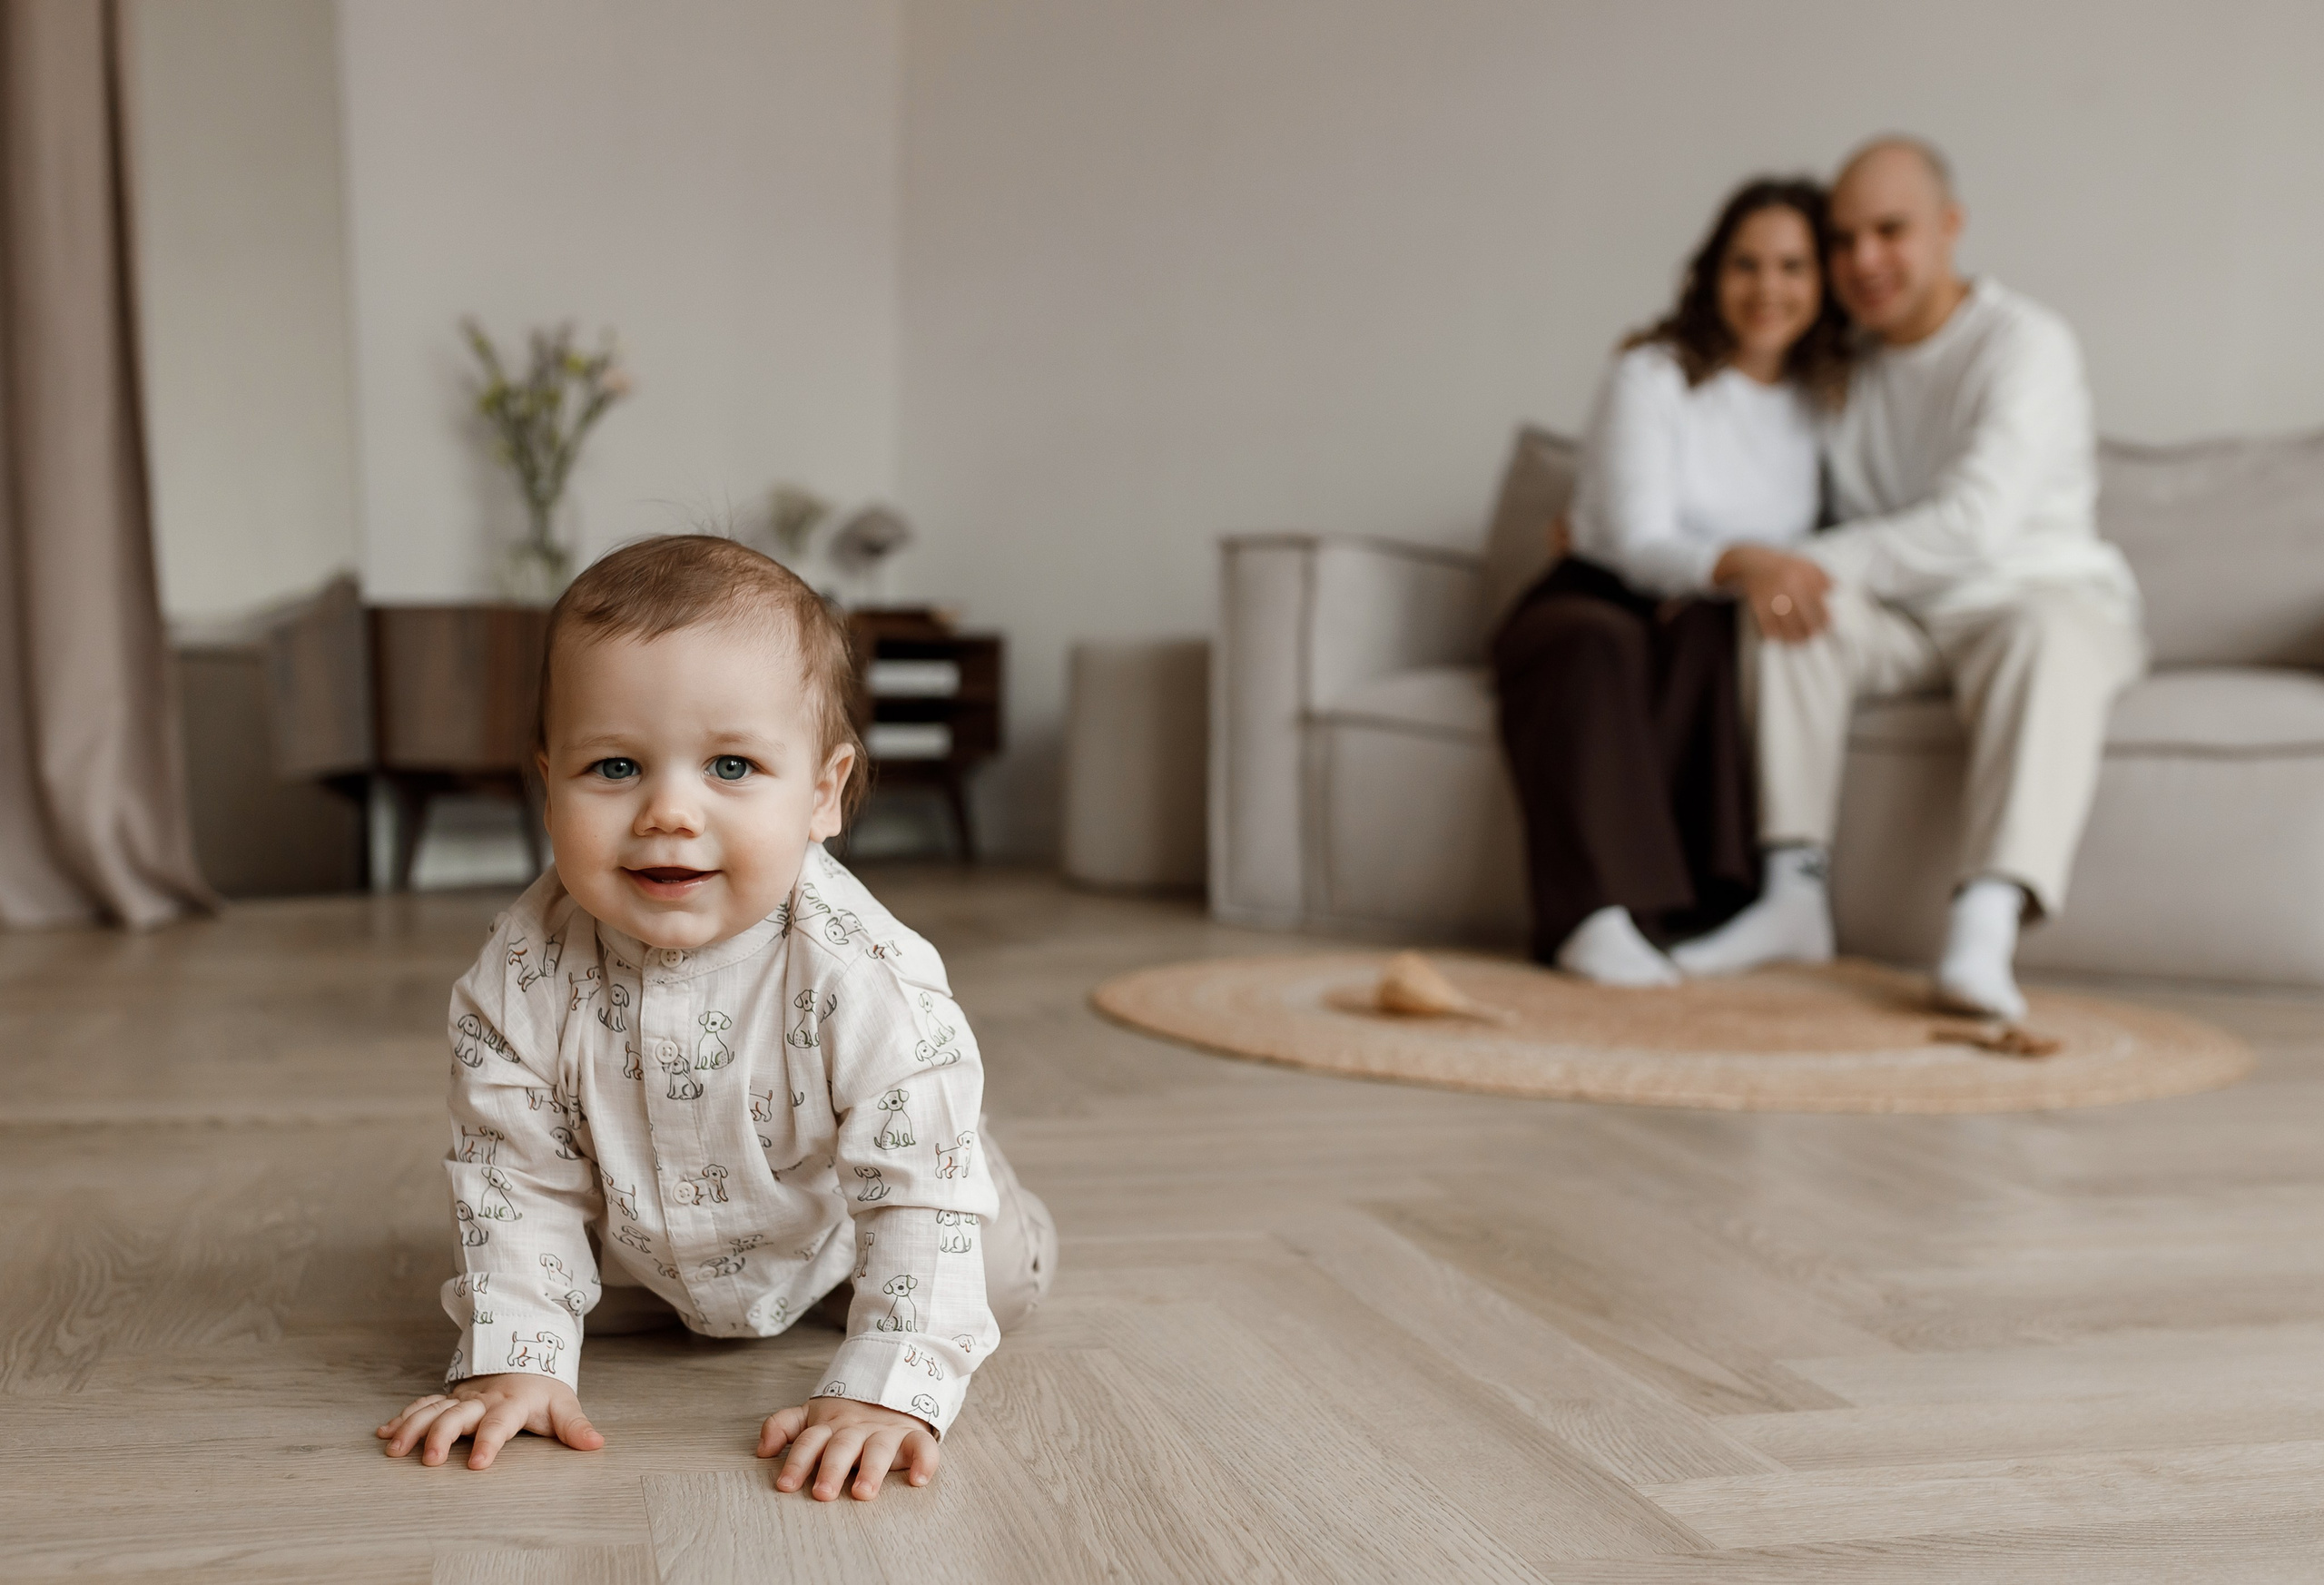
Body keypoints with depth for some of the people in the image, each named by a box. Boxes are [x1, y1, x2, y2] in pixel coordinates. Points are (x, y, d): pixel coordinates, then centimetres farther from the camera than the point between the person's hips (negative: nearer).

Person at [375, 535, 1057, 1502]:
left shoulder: (867, 978, -41)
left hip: (841, 1233, -1)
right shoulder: (521, 980, -32)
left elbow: (926, 1198, -36)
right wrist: (516, 1362, -24)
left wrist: (889, 1391, -42)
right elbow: (517, 1179, -18)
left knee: (1008, 1278, 9)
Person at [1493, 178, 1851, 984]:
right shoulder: (1653, 376, -6)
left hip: (1715, 623, 3)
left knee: (1713, 634, -35)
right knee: (1601, 644, -39)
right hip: (1592, 603, -2)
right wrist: (1739, 563, -38)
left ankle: (1705, 895, -37)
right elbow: (1638, 544, -15)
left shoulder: (1828, 397, 8)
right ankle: (1599, 912, -47)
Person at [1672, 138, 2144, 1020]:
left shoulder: (2026, 344, -9)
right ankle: (1794, 896, -28)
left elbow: (1978, 525, -23)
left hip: (2037, 594, -4)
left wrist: (1826, 563, -32)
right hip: (1904, 622, 4)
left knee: (2046, 634, -38)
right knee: (1788, 605, -25)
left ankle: (1986, 929, -52)